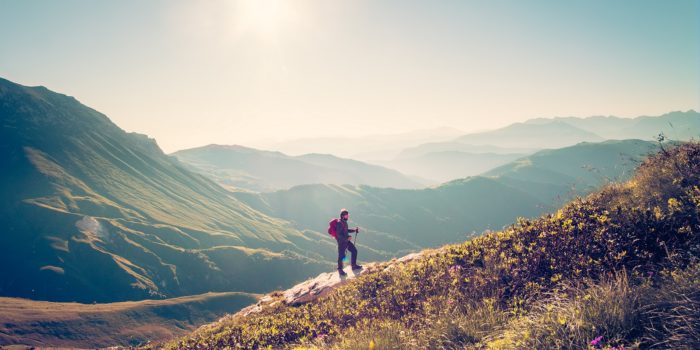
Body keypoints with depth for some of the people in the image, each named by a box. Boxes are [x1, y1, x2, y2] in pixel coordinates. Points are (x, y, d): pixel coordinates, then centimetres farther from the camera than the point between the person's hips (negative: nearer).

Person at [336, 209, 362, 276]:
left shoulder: (344, 222, 6)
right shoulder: (339, 223, -24)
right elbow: (338, 234, -25)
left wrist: (354, 230, 9)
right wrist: (347, 238, -27)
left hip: (347, 241, 9)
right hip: (342, 242, -9)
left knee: (354, 251, 15)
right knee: (341, 255, 4)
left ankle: (354, 265, 30)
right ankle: (340, 270, 23)